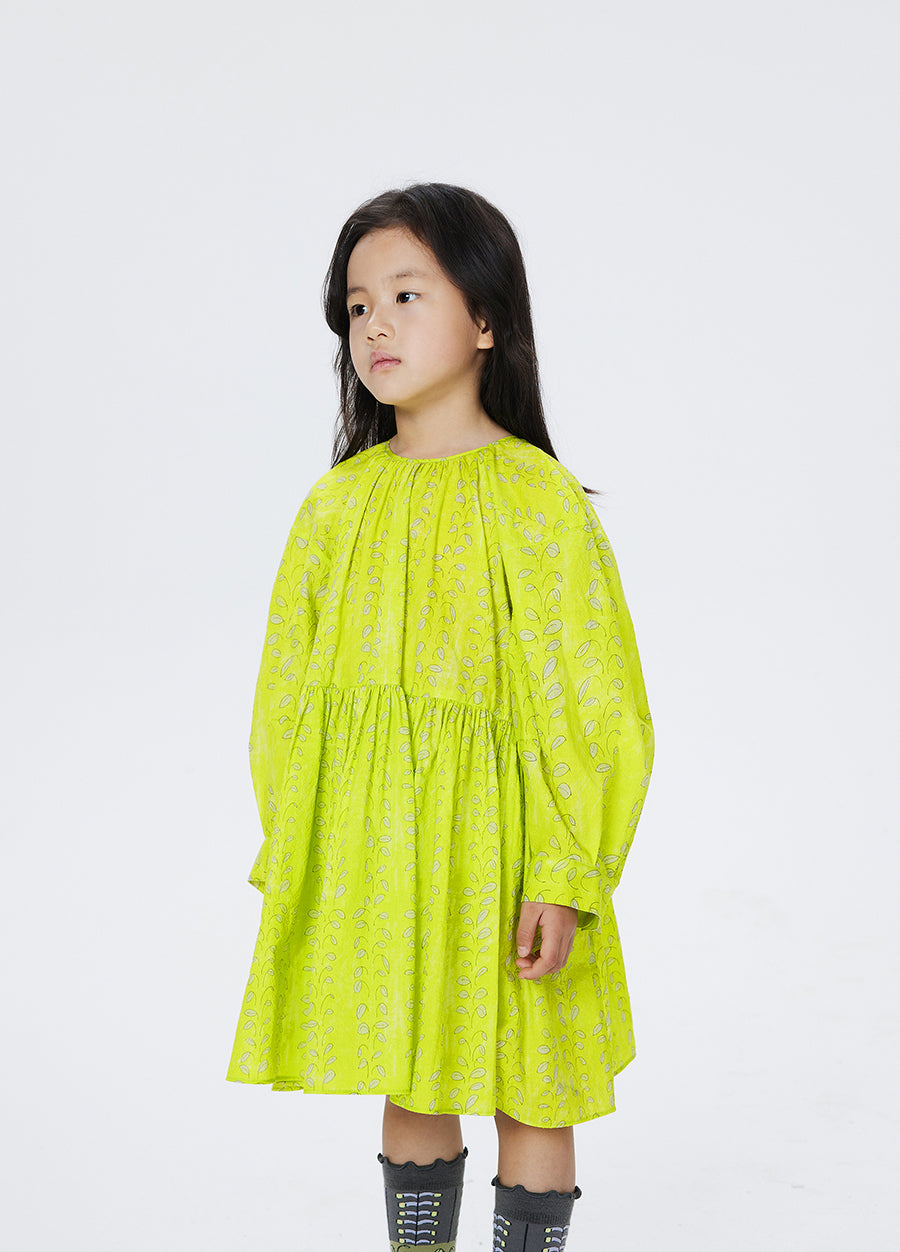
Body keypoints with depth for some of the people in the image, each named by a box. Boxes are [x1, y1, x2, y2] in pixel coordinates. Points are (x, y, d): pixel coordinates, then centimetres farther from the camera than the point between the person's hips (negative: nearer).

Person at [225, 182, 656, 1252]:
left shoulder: (536, 500, -10)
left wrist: (564, 880, -15)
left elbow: (588, 705, -11)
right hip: (364, 854, 4)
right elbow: (286, 692, 10)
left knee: (527, 1094, 8)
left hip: (491, 845, -4)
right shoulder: (338, 503, 5)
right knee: (407, 1087, 16)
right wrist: (286, 857, 7)